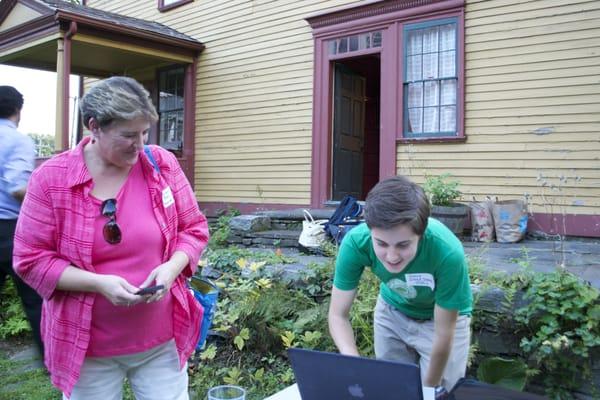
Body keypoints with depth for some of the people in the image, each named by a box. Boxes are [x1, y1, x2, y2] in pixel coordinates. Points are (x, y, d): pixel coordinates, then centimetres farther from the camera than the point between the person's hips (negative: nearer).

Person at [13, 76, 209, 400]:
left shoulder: (162, 165, -4)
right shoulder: (51, 178, -9)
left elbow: (194, 229, 3)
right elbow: (32, 259, -6)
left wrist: (172, 267, -16)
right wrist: (99, 282, -19)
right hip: (88, 346, -1)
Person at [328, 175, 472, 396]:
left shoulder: (447, 252, -38)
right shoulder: (356, 242, -32)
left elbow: (443, 335, -25)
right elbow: (338, 315, -23)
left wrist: (430, 387, -15)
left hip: (442, 317, -2)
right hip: (392, 311, 2)